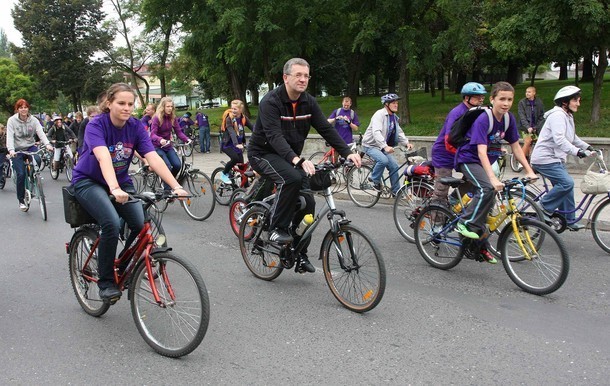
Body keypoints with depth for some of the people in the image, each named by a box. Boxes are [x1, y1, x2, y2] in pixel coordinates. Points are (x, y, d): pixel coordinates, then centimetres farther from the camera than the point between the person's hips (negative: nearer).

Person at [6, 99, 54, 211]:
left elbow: (41, 133, -16)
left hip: (30, 147, 1)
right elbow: (10, 136, -17)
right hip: (17, 150, -1)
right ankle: (21, 200, 8)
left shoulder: (33, 120, -4)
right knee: (21, 174, -10)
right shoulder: (12, 120, -8)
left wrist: (47, 144, -34)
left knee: (37, 160, -31)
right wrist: (11, 150, -34)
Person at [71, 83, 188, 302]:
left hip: (121, 181, 4)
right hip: (89, 181, -4)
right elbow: (104, 159, -40)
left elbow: (153, 158, -21)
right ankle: (105, 282, -11)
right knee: (112, 224, -30)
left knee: (141, 224, -19)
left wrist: (176, 187, -34)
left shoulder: (136, 127, -10)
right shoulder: (96, 125, -22)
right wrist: (114, 189, -56)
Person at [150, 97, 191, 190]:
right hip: (157, 147, -5)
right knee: (167, 166, -24)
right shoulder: (157, 118, -13)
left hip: (168, 146, 5)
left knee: (177, 165, -15)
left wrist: (186, 139, -19)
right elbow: (152, 134, -21)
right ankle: (167, 190, -12)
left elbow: (178, 131, 0)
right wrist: (160, 140, -43)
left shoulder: (173, 118, 2)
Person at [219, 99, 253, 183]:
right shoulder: (229, 119, -16)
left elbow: (252, 128, -9)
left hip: (238, 145, 4)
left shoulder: (244, 118, -3)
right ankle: (224, 174, -4)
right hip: (228, 144, -4)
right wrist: (236, 144, -45)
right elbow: (231, 132, -29)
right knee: (235, 158, -28)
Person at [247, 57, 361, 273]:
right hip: (263, 153, -6)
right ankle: (277, 229, -17)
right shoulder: (271, 101, -21)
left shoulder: (309, 102, -2)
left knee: (307, 203, -5)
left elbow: (326, 129, -6)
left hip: (290, 157, 6)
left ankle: (299, 254, 10)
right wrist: (297, 160, -48)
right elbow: (274, 136, -33)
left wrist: (347, 153, -21)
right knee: (292, 179, -35)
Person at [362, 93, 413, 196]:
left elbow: (399, 132, 10)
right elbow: (376, 132, -33)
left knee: (394, 167, -1)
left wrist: (406, 143, -9)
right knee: (383, 160, -32)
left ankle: (396, 192, 10)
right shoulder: (379, 114, -20)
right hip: (370, 145, -8)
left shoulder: (394, 117, 7)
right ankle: (374, 179, -7)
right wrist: (385, 146, -44)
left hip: (382, 146, 8)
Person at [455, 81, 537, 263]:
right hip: (469, 159, -7)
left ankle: (479, 246, 20)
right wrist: (493, 178, -46)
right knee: (487, 188, -32)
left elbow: (516, 147, 2)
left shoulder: (509, 118, -5)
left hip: (485, 162, 7)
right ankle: (466, 223, -17)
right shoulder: (483, 120, -26)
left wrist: (529, 171, -4)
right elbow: (481, 152, -35)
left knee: (489, 203, 8)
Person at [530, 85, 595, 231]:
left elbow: (572, 137, 29)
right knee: (567, 183, -20)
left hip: (555, 158, 11)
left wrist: (587, 147, 19)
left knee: (566, 186, 11)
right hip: (545, 159, -11)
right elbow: (559, 140, -29)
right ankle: (544, 208, -5)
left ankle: (569, 220, 19)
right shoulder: (557, 115, -17)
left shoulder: (567, 116, 17)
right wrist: (577, 151, -36)